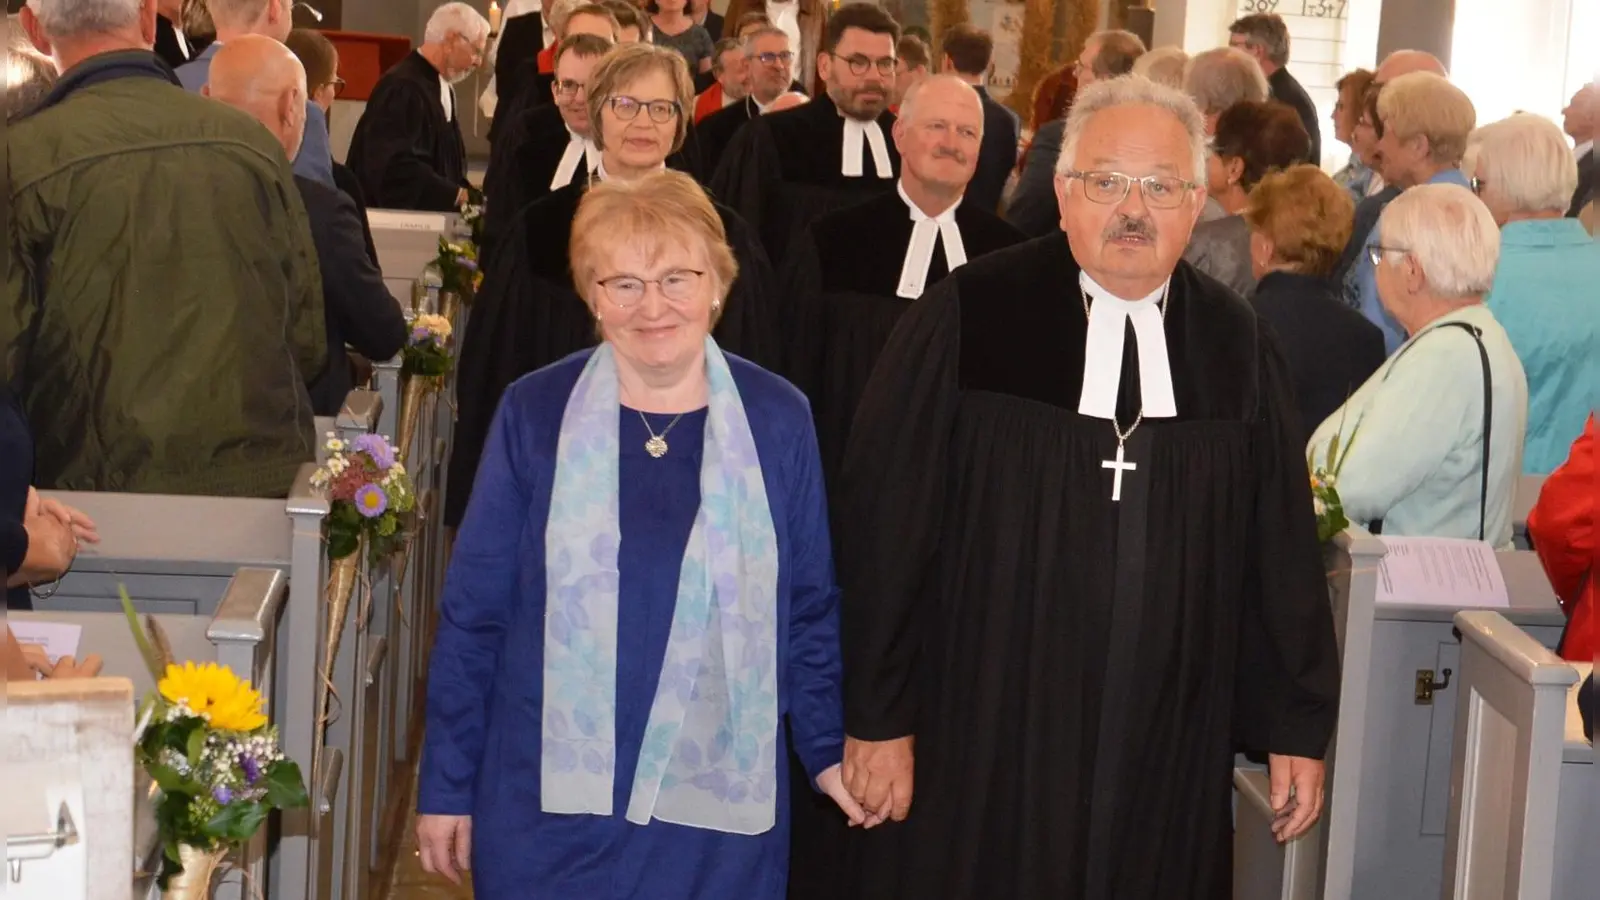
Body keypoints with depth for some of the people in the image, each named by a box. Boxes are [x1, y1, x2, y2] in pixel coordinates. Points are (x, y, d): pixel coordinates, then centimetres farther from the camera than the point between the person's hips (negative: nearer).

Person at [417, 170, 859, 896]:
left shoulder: (777, 421, 0)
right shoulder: (534, 414, -3)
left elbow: (809, 611, 7)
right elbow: (473, 609, 1)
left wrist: (827, 750, -2)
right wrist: (446, 781, 1)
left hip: (716, 810, 1)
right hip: (549, 805, -1)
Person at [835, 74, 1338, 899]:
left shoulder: (1237, 348, 3)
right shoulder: (965, 321, -7)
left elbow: (1281, 546, 6)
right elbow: (886, 523, -6)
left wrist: (1298, 723, 7)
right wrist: (876, 715, -7)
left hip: (1166, 753, 3)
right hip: (979, 742, -3)